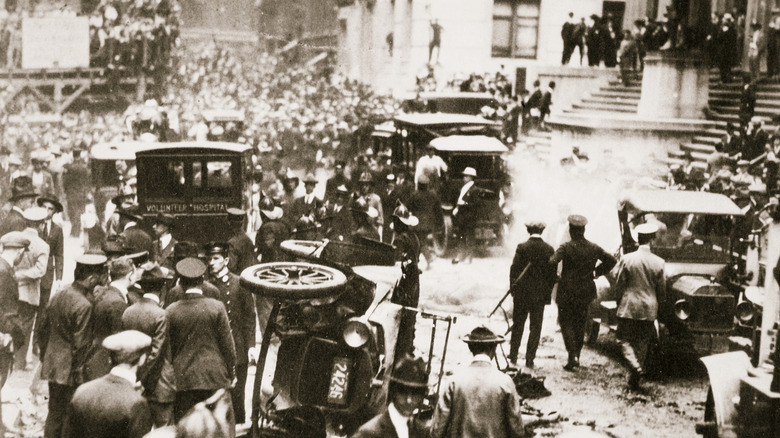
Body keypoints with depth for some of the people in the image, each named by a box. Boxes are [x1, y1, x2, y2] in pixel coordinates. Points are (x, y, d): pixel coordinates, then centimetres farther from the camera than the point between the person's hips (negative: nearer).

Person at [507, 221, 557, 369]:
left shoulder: (522, 247, -8)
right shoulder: (549, 249, -3)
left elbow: (514, 269, -6)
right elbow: (553, 273, 0)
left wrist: (513, 289, 4)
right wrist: (548, 293, 8)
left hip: (522, 292, 0)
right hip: (540, 294, 1)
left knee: (518, 325, 11)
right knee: (535, 327, 8)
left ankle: (513, 357, 16)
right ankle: (530, 360, 7)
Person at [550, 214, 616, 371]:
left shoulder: (566, 248, -14)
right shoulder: (594, 248, 1)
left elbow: (552, 262, -26)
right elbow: (611, 260, 7)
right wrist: (596, 272, 12)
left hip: (567, 292, -4)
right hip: (586, 292, 4)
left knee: (566, 322, 4)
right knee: (580, 324, 17)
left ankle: (572, 355, -12)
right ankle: (576, 356, 23)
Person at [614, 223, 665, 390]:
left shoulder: (626, 259, -9)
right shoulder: (658, 262, -4)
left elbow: (619, 285, -3)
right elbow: (661, 289, 4)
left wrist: (619, 302, 12)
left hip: (628, 307, -2)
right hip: (649, 309, 2)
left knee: (625, 340, 8)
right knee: (643, 343, 11)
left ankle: (636, 367, -18)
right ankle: (634, 380, 14)